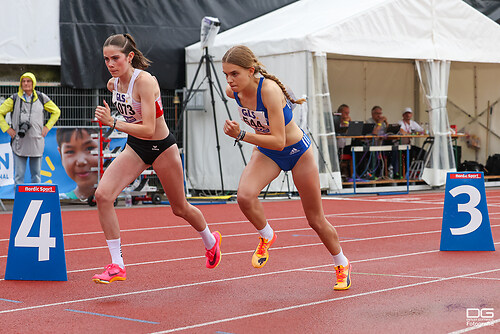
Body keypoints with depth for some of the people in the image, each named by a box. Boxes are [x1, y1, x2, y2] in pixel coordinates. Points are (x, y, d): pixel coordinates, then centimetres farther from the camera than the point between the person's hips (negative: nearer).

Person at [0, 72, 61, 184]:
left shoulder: (41, 98, 6)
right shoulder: (15, 99, 3)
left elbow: (56, 112, 17)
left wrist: (47, 127, 7)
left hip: (36, 141, 1)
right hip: (19, 141, -1)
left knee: (36, 174, 7)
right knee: (19, 175, -1)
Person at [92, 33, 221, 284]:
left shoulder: (145, 82, -27)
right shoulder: (113, 84, -5)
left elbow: (148, 129, -34)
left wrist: (113, 123, -39)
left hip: (161, 147, -6)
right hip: (134, 147, 6)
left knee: (180, 208, 13)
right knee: (103, 195, -17)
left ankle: (210, 241, 46)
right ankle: (116, 265, -12)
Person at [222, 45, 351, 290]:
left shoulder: (269, 90, -35)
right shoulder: (232, 91, -17)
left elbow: (278, 142, -36)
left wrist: (241, 136, -43)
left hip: (297, 151, -4)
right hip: (266, 152, 5)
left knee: (316, 220, 8)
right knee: (245, 196, -27)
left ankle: (342, 265, 34)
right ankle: (266, 237, 3)